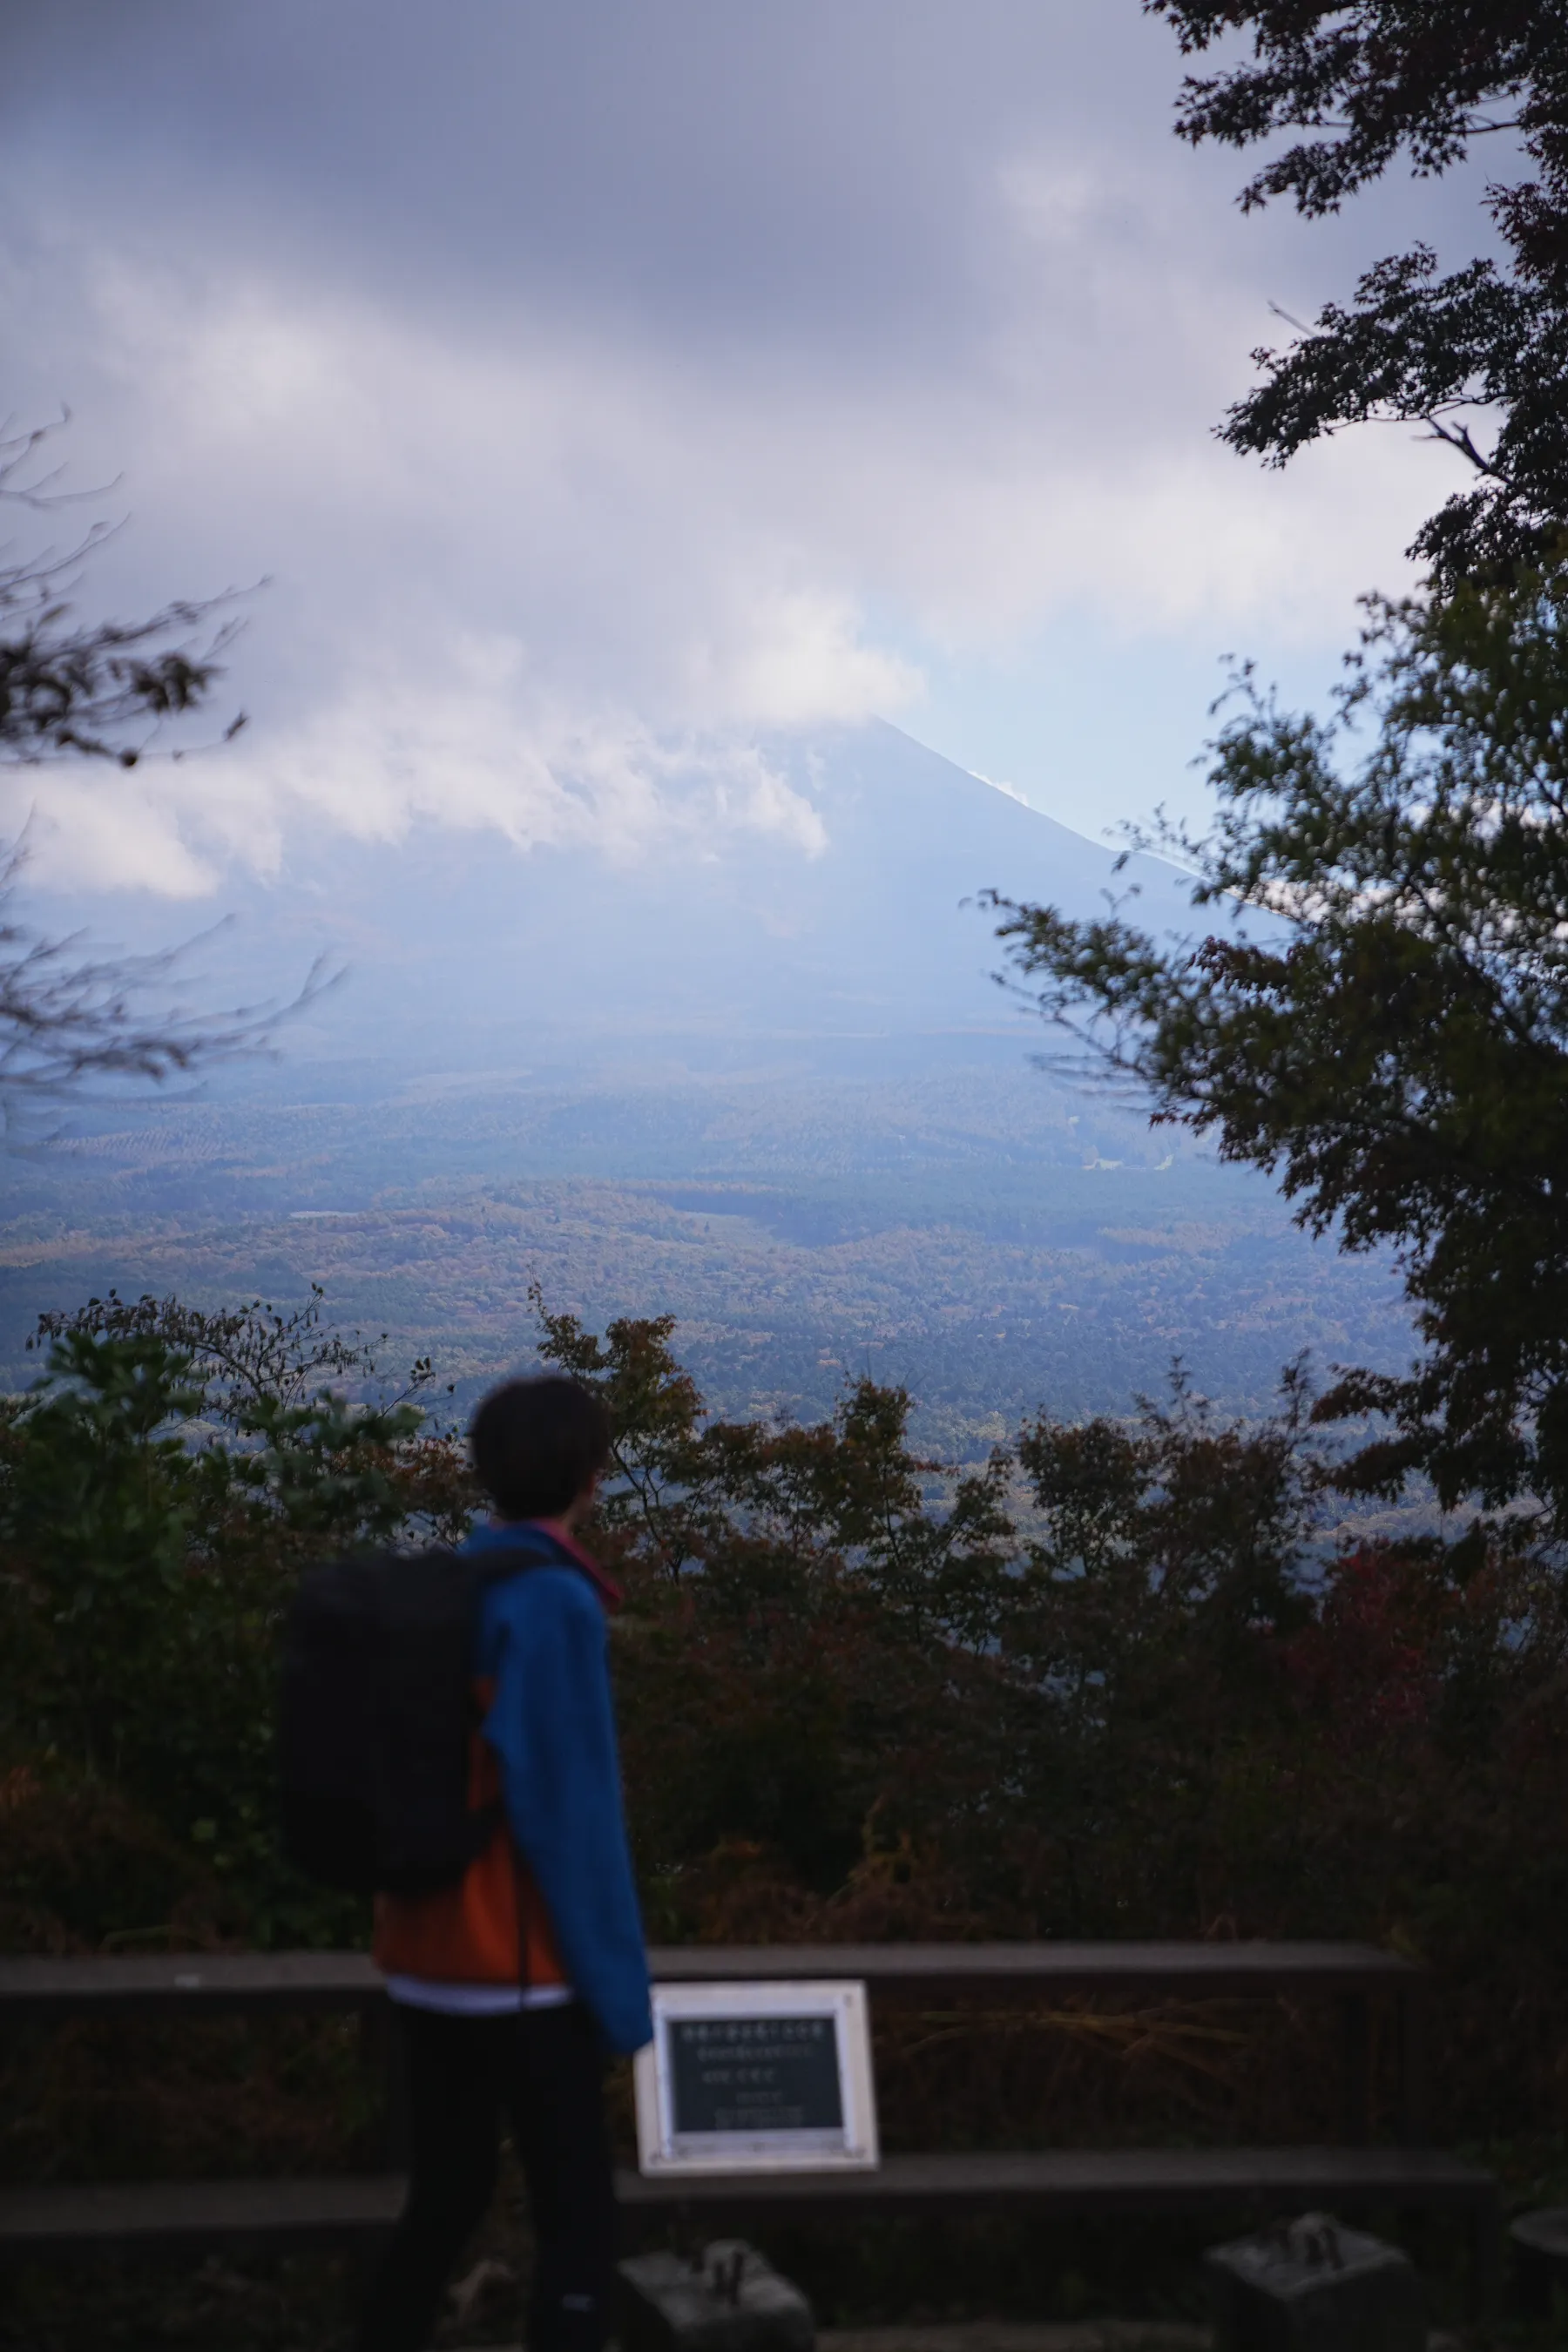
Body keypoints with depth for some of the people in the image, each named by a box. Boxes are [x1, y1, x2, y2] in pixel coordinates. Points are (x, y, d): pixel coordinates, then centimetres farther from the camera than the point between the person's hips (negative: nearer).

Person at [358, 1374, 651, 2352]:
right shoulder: (555, 1605, -16)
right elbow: (571, 1816, -18)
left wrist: (413, 1932, 18)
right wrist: (620, 1988, -11)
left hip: (427, 1959, 8)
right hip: (521, 1974, -7)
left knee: (444, 2205, 18)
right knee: (579, 2224, 2)